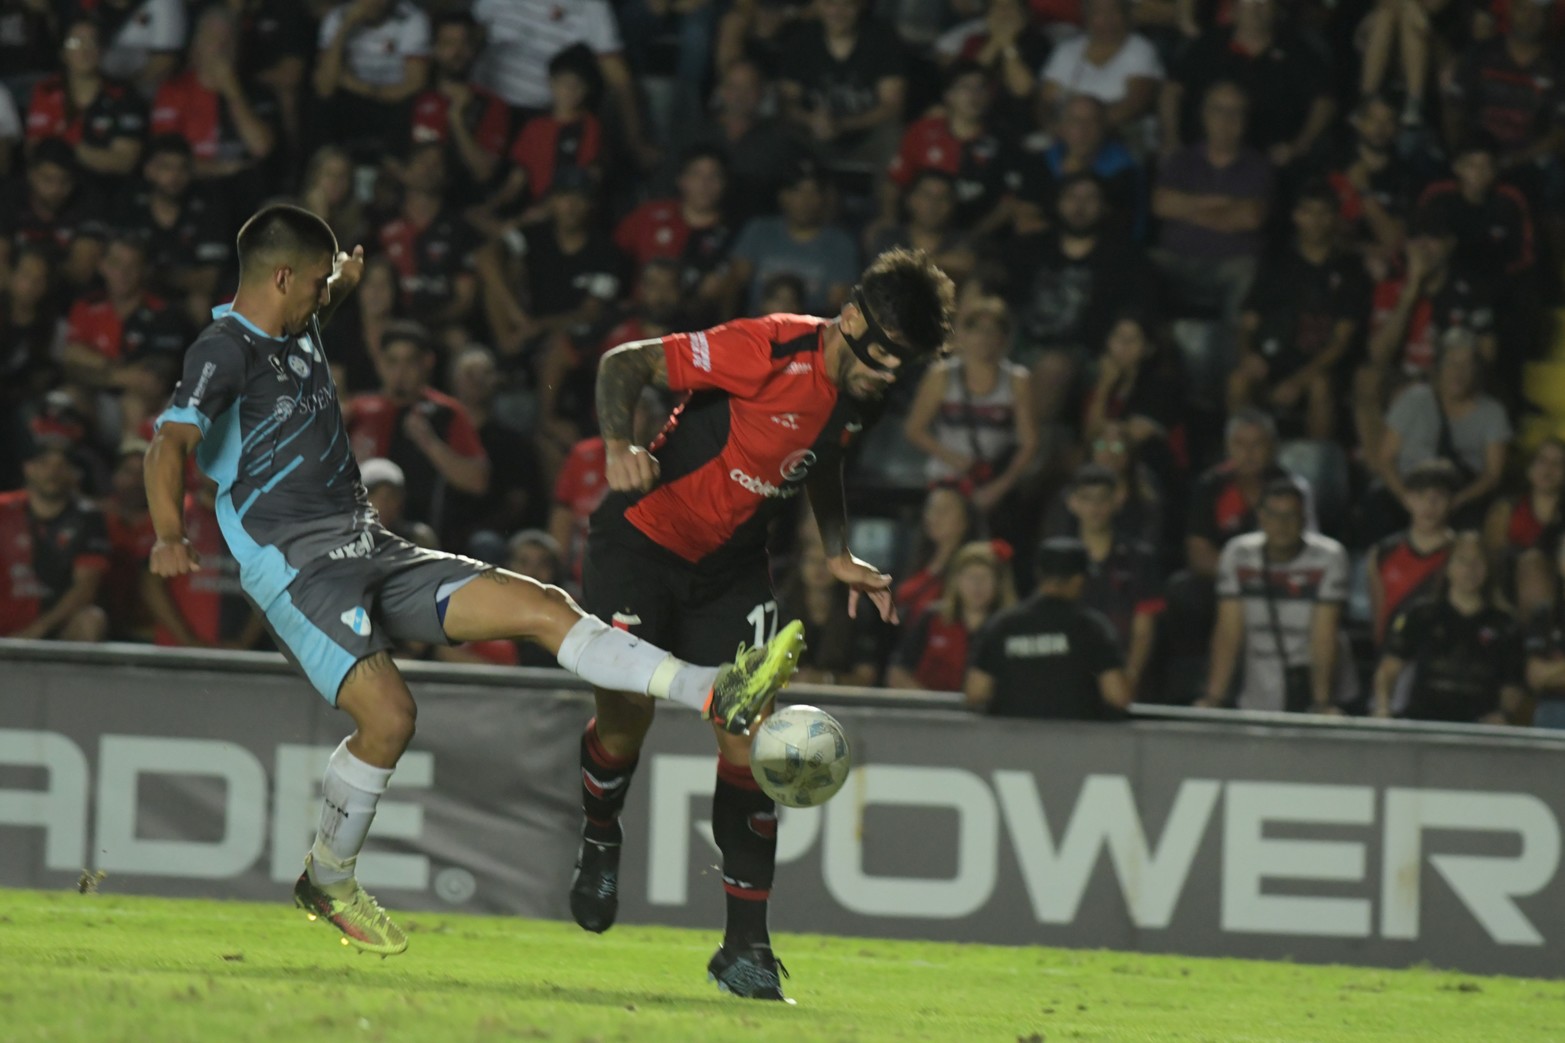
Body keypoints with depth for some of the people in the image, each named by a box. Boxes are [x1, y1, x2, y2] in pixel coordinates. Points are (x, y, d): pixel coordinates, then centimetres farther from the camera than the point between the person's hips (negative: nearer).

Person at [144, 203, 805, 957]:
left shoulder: (296, 332, 16)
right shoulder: (224, 351, -11)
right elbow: (170, 444, -27)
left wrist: (342, 285, 24)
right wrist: (169, 537, -39)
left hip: (372, 554, 9)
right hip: (295, 568, -9)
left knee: (541, 608, -3)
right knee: (388, 714, -25)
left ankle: (718, 695, -8)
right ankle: (329, 881, -3)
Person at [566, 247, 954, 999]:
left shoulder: (858, 398, -4)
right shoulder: (768, 351, -25)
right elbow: (624, 363, -19)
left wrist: (838, 554, 7)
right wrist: (620, 444, -36)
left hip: (731, 566, 6)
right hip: (644, 536, -6)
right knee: (626, 713, -12)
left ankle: (747, 946, -2)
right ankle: (599, 842, 24)